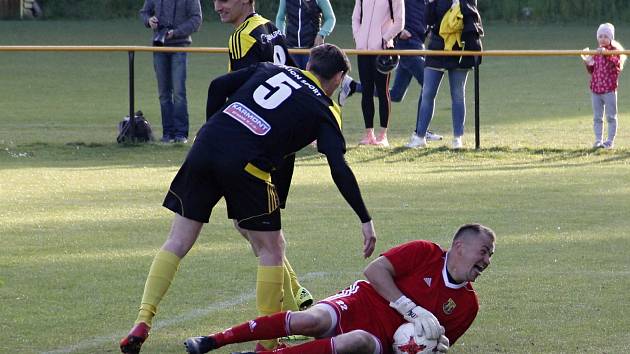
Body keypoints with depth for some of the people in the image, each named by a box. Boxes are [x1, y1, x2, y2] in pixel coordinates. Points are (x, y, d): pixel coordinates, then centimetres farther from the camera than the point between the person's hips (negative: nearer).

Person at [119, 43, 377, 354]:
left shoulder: (273, 70, 23)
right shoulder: (324, 110, 12)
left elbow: (218, 86, 15)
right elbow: (339, 170, 2)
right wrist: (365, 220, 5)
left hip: (205, 146, 4)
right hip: (245, 166, -4)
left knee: (177, 242, 11)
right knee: (271, 248, 13)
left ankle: (142, 322, 1)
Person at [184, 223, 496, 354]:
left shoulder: (467, 304, 9)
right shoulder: (425, 254, -2)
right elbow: (375, 270, -9)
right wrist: (412, 310, -18)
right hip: (361, 304, -1)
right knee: (313, 320, -32)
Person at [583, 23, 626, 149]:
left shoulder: (615, 51, -4)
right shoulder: (596, 52, 12)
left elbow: (617, 63, -24)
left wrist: (605, 53, -36)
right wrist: (588, 64, -4)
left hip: (609, 90, -5)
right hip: (595, 89, 5)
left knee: (611, 117, 2)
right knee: (597, 118, 7)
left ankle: (610, 141, 7)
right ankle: (598, 140, 12)